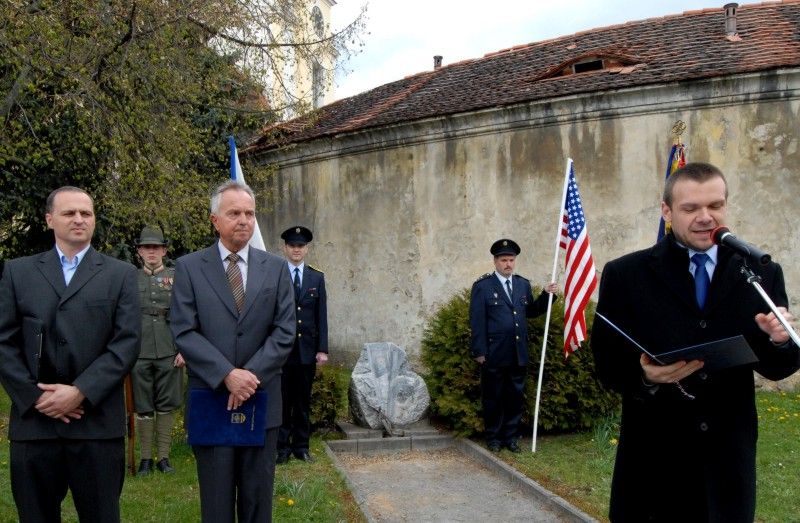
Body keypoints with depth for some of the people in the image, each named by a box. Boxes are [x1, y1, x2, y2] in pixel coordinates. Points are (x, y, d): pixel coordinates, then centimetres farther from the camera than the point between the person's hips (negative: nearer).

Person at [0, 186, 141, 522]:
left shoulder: (121, 274, 8)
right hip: (33, 420, 1)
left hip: (98, 422, -1)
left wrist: (81, 391, -12)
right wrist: (34, 397, -7)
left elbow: (127, 342, -2)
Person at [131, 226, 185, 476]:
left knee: (167, 406, 4)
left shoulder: (177, 277, 6)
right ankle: (146, 458, 14)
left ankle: (164, 457, 13)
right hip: (139, 353, 0)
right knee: (143, 407, 5)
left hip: (169, 353, 0)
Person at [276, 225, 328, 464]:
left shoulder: (317, 278, 9)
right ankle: (282, 447, 12)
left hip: (307, 350, 3)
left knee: (304, 400, 9)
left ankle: (301, 446, 18)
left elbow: (322, 316, 7)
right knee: (282, 400, 2)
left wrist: (322, 349, 1)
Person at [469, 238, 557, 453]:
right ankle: (493, 437, 20)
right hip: (494, 355, -4)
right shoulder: (483, 286, -6)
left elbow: (531, 312, 14)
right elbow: (477, 321, -7)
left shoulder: (523, 284, 9)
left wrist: (546, 295, -1)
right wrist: (479, 352, -11)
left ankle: (510, 436, 23)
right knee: (493, 398, 8)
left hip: (518, 354, 4)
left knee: (515, 397, 11)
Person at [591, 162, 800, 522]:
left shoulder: (762, 274, 4)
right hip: (653, 460, -2)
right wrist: (644, 376, -23)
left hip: (729, 460, 2)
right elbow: (606, 363, -3)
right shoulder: (625, 275, -2)